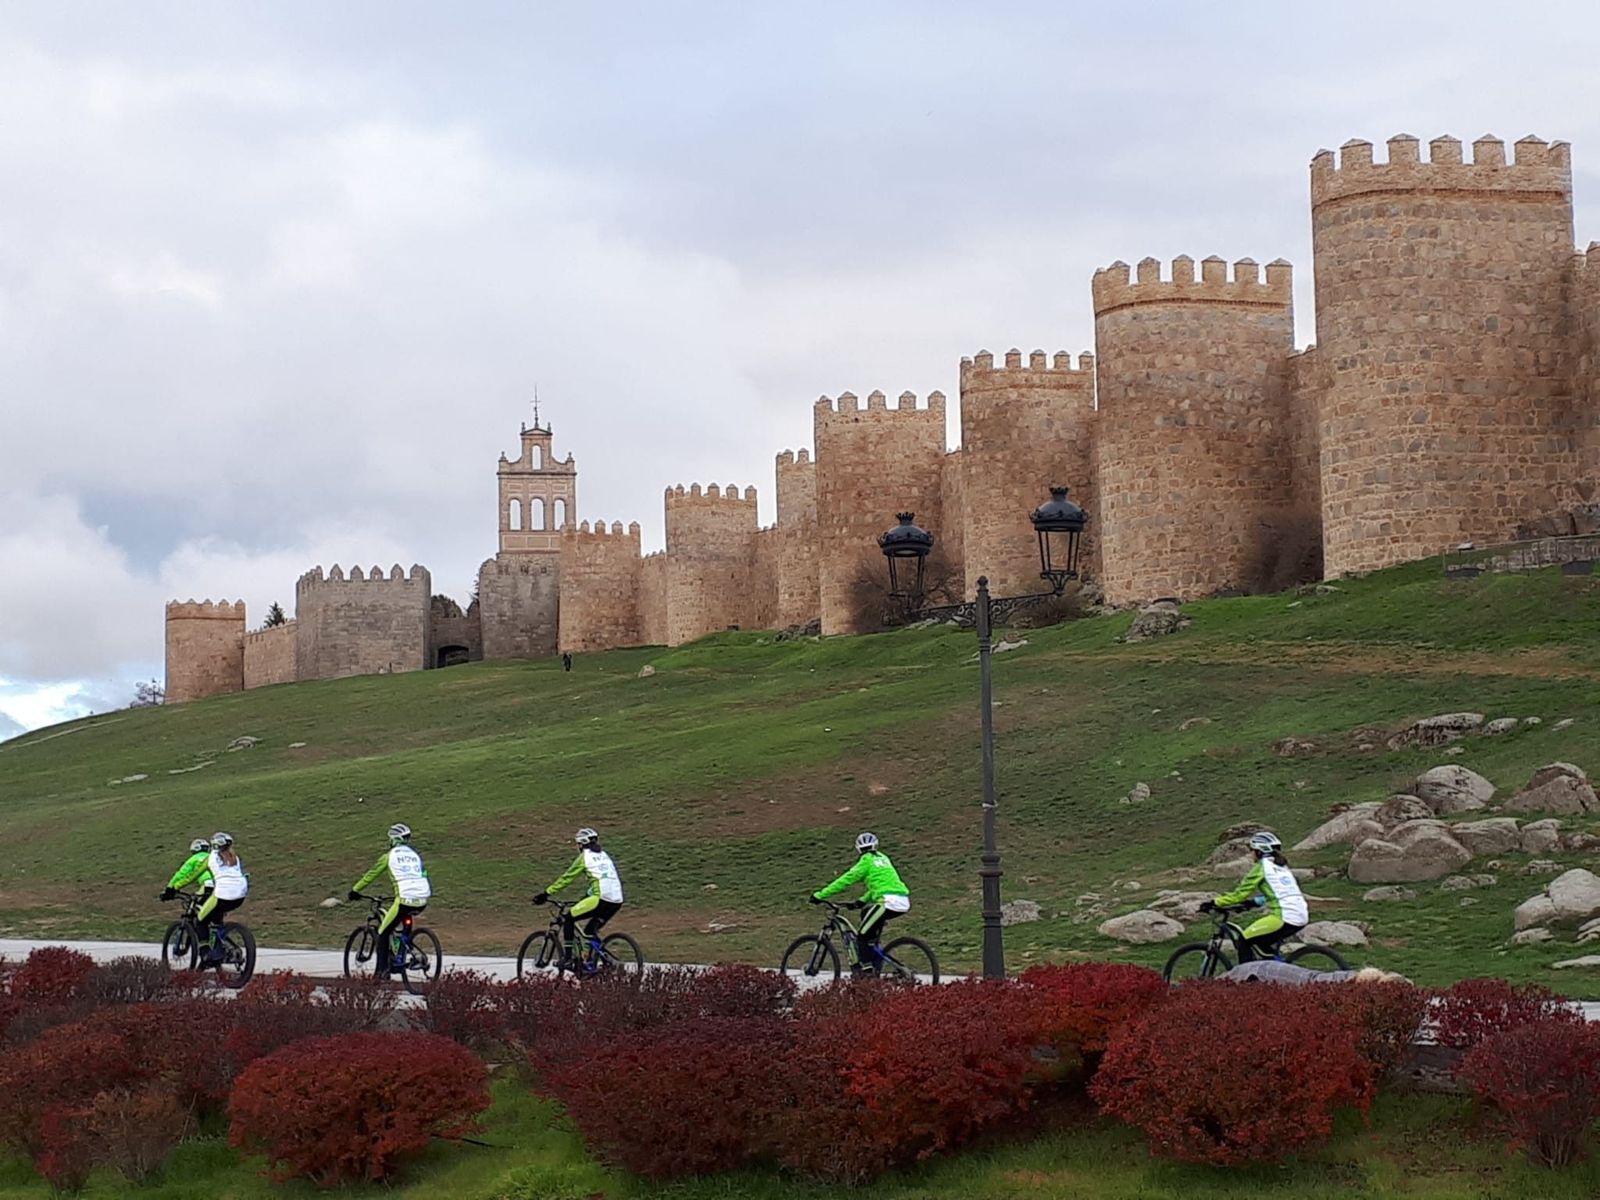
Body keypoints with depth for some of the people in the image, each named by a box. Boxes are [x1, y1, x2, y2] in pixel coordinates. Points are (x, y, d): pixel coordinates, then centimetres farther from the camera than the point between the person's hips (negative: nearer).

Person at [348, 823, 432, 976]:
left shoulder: (389, 855, 7)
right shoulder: (415, 854, 20)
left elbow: (371, 874, 13)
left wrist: (355, 890, 24)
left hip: (405, 900, -5)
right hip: (423, 901, 5)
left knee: (383, 933, 8)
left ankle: (382, 970, -2)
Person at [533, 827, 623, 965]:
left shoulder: (584, 857, 5)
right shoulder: (604, 855, 25)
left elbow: (566, 878, 6)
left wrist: (546, 893, 10)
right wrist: (587, 896, 44)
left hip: (601, 899, -7)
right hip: (617, 901, 7)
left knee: (568, 918, 5)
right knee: (591, 932, 23)